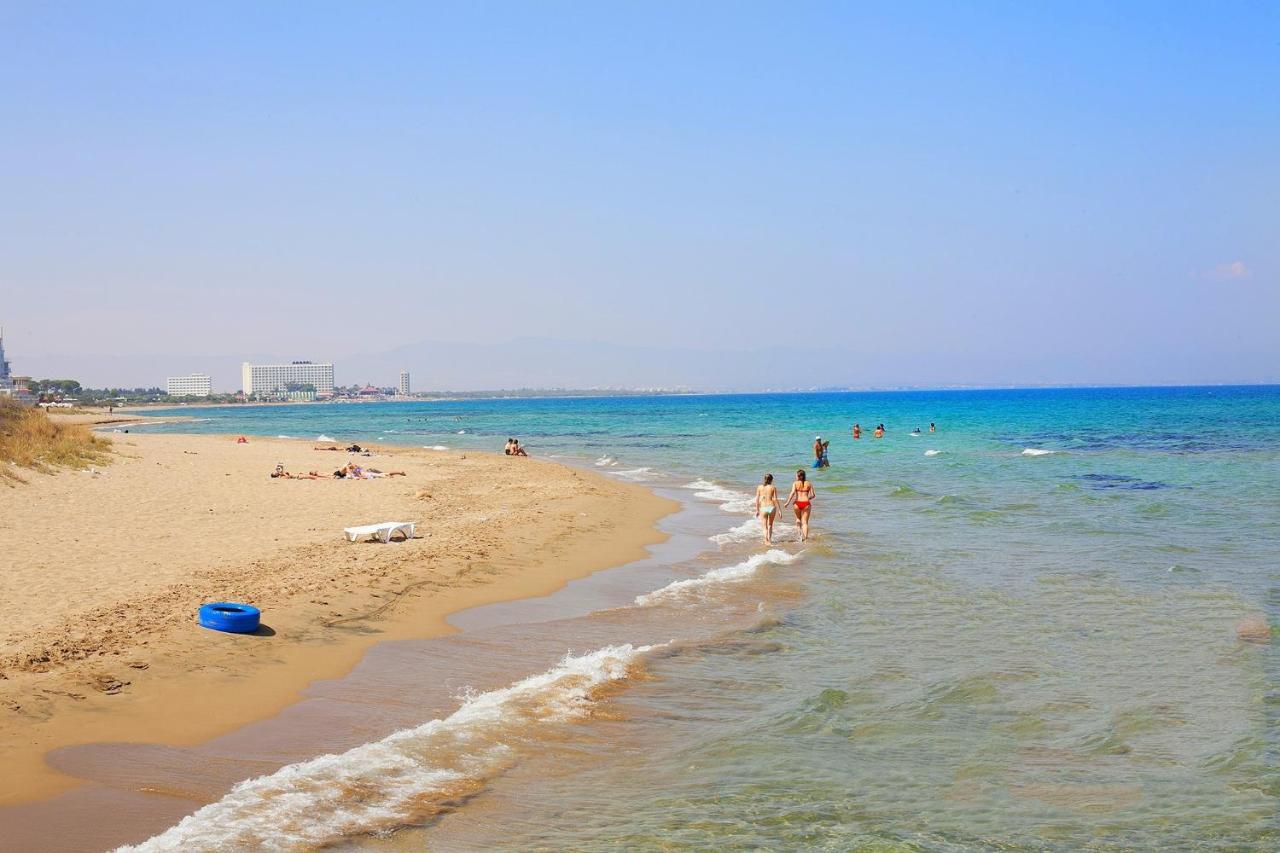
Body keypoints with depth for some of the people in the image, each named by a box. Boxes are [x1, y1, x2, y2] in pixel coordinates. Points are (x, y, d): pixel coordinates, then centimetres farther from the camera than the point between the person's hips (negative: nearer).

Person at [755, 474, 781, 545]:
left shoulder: (759, 487, 4)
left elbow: (757, 499, 2)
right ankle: (769, 539, 25)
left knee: (765, 526, 7)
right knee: (770, 525, 22)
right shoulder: (773, 487, 0)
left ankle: (766, 541, -6)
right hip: (771, 507, 0)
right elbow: (775, 499, -5)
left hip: (763, 508, 0)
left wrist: (757, 510, 9)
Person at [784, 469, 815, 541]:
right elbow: (812, 495, 3)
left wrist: (788, 502, -9)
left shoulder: (795, 483, 1)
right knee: (805, 522, 5)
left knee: (798, 519, 23)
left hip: (797, 503, -1)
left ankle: (801, 533, 5)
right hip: (806, 503, 1)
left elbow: (793, 493, -12)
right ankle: (805, 537, -4)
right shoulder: (809, 483, 7)